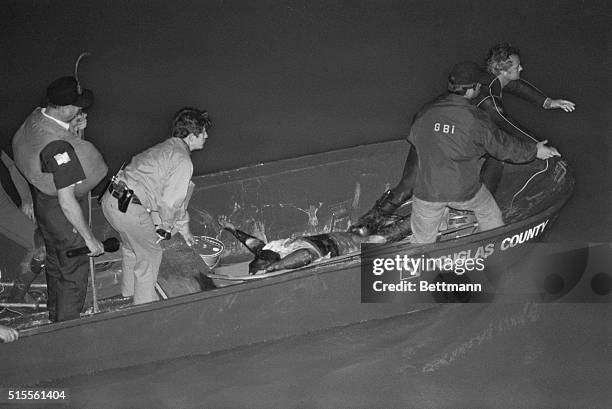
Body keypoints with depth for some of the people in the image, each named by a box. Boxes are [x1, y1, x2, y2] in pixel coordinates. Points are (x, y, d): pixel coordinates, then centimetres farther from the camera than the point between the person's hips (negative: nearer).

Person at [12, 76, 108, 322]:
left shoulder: (37, 118, -9)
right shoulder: (58, 146, -36)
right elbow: (67, 201, -32)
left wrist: (75, 132, -10)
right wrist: (89, 238, -23)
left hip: (44, 201, 9)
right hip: (63, 216, -9)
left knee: (55, 264, 29)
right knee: (74, 273, 10)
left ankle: (55, 315, 51)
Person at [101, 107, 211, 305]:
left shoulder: (167, 148, 18)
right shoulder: (183, 162, -13)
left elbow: (175, 194, 27)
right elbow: (168, 203, -18)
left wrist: (184, 227, 33)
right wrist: (167, 226, 3)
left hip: (110, 199, 9)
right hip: (130, 210, -9)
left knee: (132, 246, 32)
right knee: (149, 254, 12)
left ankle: (129, 290, 52)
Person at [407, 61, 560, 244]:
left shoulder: (425, 113, -6)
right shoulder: (477, 119, -14)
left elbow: (413, 140, 13)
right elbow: (505, 146, -1)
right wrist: (535, 150, 17)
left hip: (427, 190, 1)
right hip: (465, 190, -1)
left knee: (421, 241, 14)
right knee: (491, 216, 29)